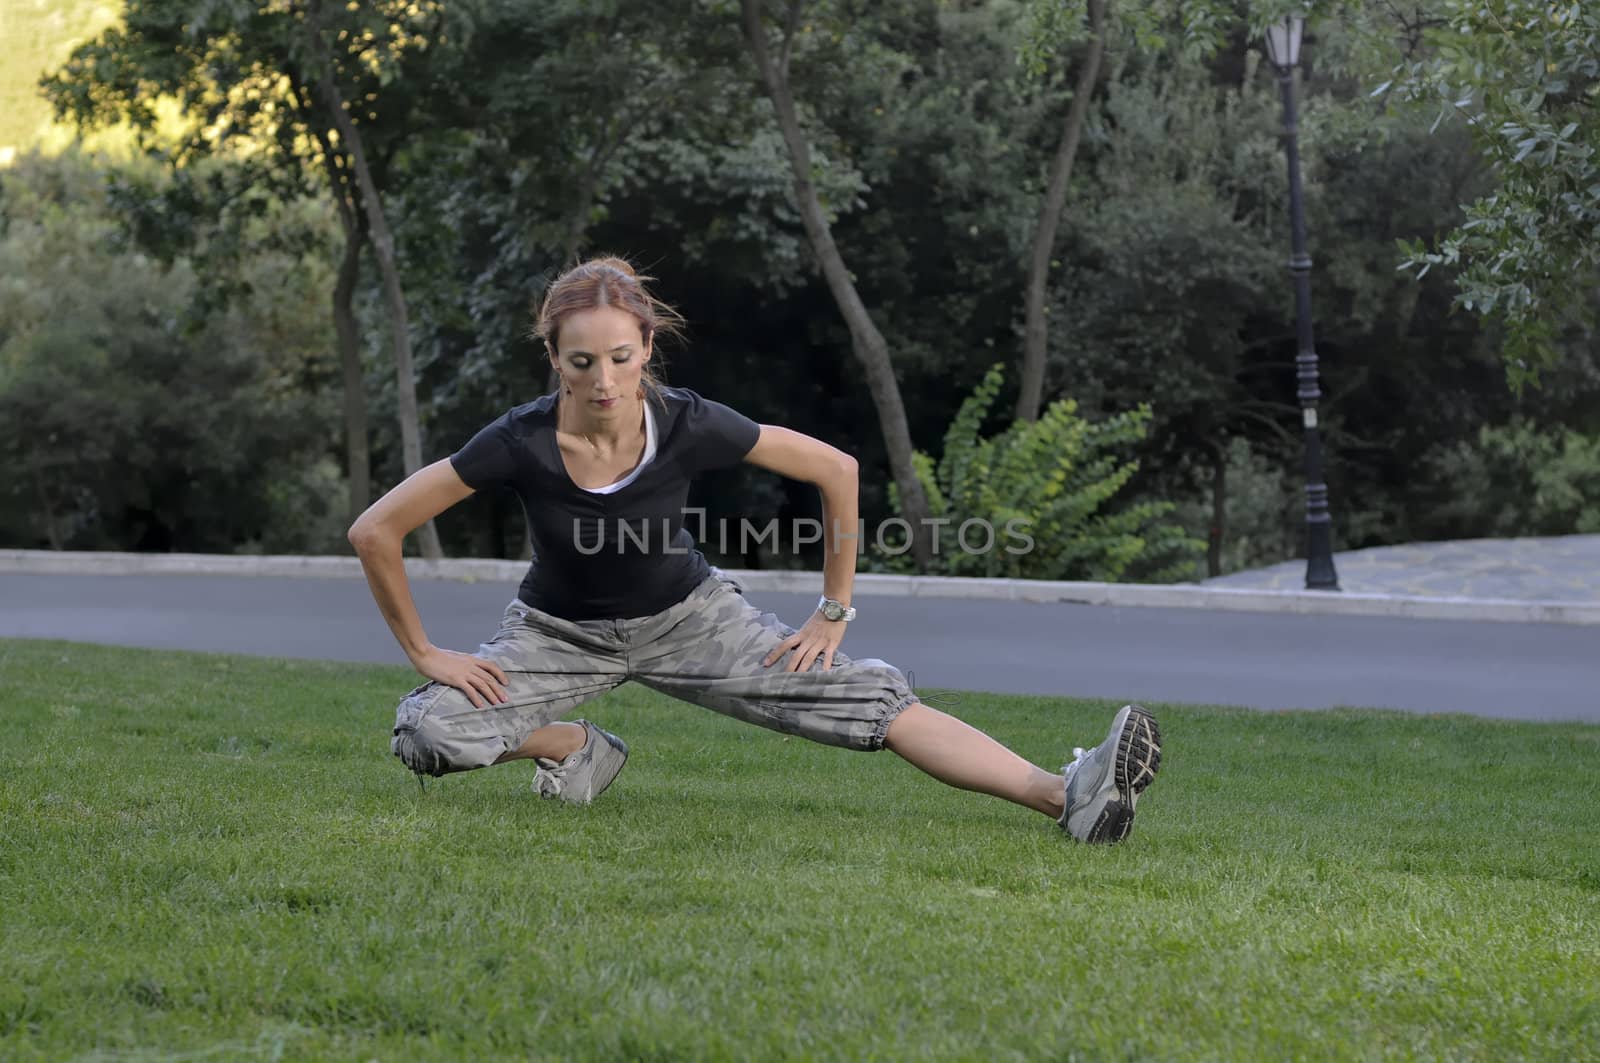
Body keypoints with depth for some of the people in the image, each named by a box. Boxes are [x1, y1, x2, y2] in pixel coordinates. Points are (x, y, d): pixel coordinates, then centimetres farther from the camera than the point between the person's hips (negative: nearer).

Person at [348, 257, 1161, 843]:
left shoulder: (688, 426, -25)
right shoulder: (521, 444, -28)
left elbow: (836, 471, -11)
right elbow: (375, 531, -20)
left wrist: (833, 614, -8)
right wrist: (425, 654, -15)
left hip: (685, 616, 0)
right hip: (560, 633, 0)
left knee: (870, 698, -17)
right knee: (429, 733, -26)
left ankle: (1067, 796, -28)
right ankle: (578, 747, 3)